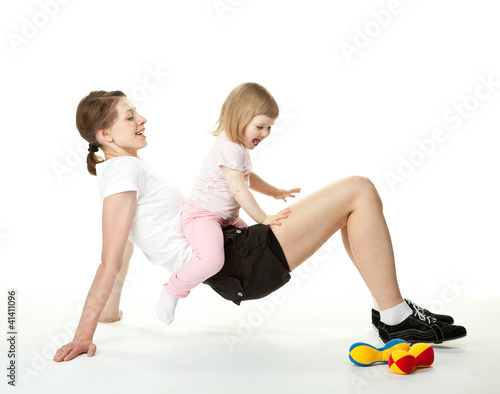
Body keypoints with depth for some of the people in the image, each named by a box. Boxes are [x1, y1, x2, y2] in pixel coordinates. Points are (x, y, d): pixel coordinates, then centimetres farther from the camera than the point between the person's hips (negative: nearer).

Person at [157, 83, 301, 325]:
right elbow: (238, 190, -25)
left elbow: (247, 178, 31)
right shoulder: (230, 148, -20)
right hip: (201, 214, -11)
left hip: (224, 217, 11)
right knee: (212, 260, -32)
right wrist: (263, 218, -20)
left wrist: (275, 192, 30)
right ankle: (173, 290, -9)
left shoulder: (239, 147, 13)